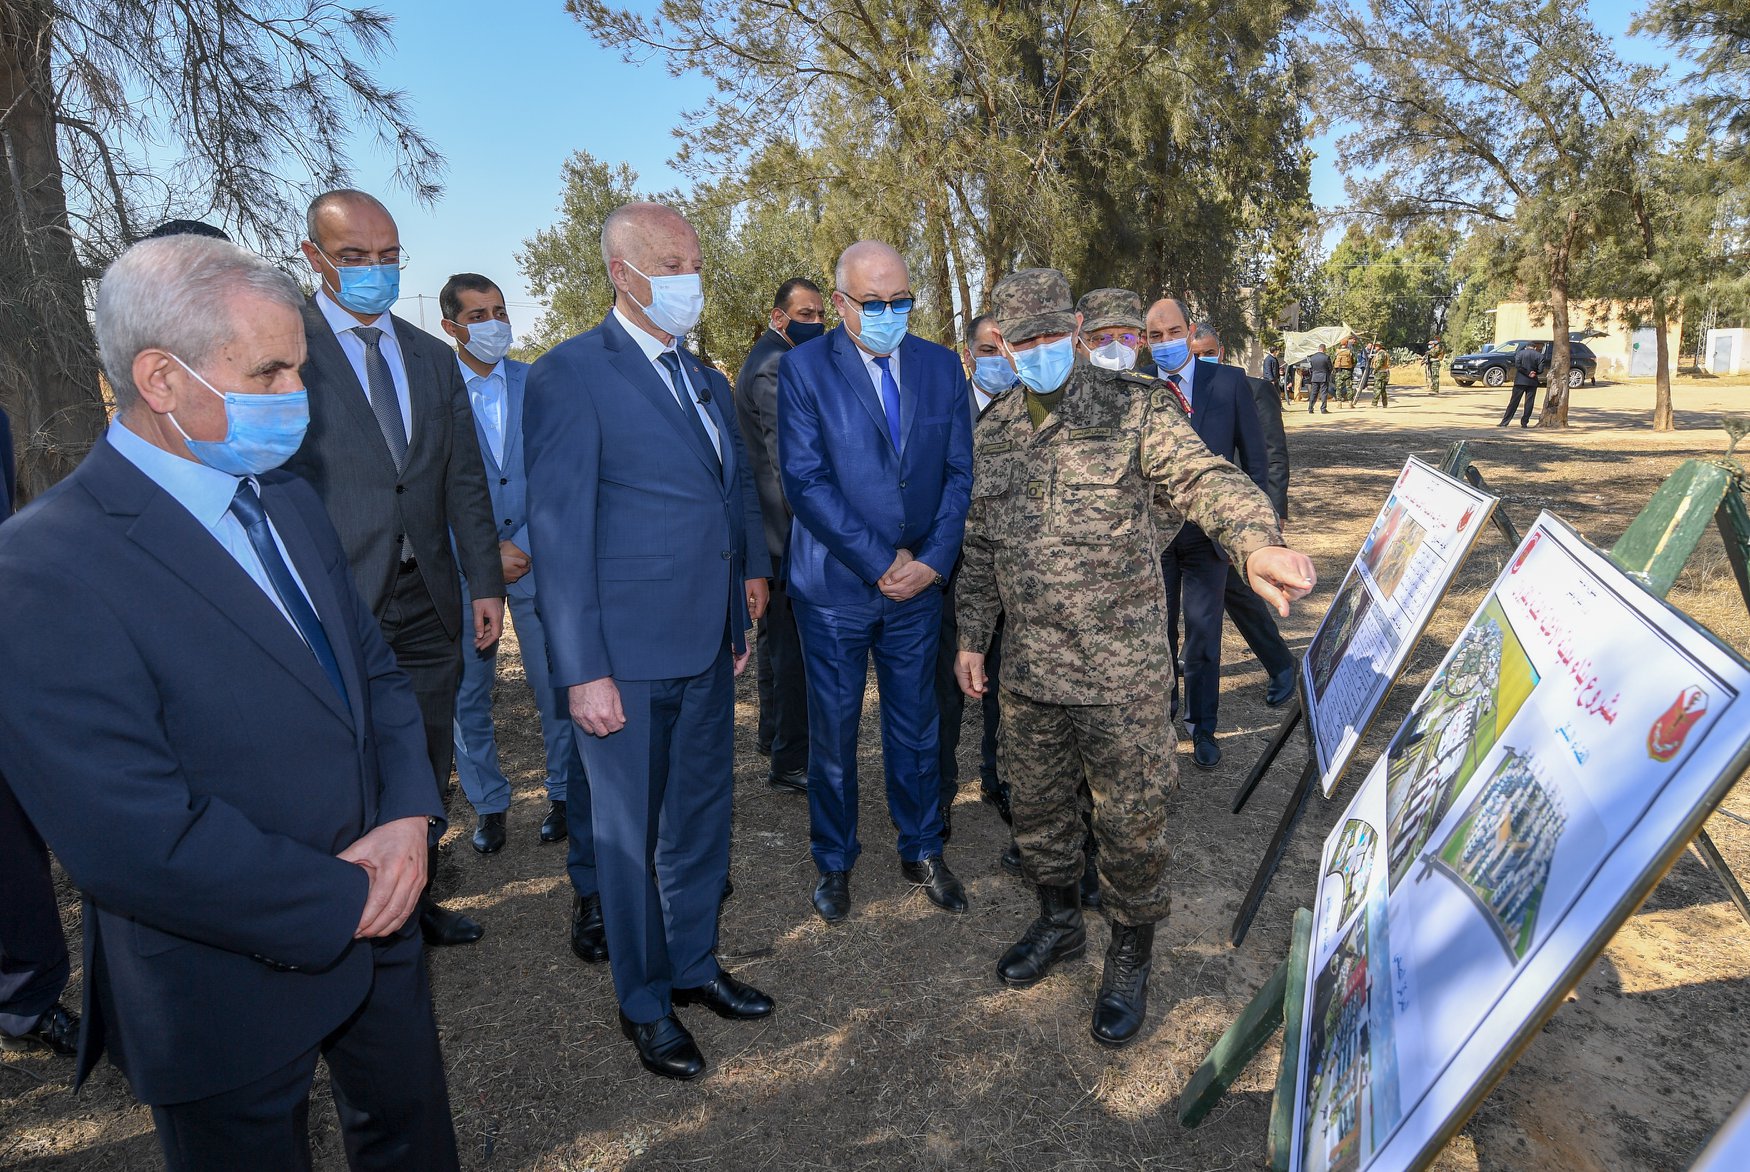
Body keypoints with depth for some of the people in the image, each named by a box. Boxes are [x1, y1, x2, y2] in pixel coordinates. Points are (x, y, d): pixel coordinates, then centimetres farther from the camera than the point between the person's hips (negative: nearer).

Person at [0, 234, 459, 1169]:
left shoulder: (289, 501, 2)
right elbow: (136, 838, -27)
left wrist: (407, 817, -10)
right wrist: (346, 901, -18)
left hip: (376, 918, 7)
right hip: (234, 988, -6)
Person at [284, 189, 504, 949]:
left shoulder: (432, 357, 12)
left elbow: (465, 479, 12)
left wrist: (486, 582, 8)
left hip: (428, 599, 5)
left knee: (426, 768, 15)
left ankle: (415, 901, 34)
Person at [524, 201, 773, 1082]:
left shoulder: (708, 380, 12)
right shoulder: (569, 375, -10)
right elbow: (560, 534, -13)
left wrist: (750, 589, 14)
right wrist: (582, 671, -16)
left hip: (708, 648, 7)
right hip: (627, 654, -7)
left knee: (701, 818, 19)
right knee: (630, 835, 10)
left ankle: (693, 964, 40)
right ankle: (644, 1002, 30)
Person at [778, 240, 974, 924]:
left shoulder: (941, 366, 5)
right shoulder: (804, 368, -6)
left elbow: (959, 472, 4)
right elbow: (805, 482, -13)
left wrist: (933, 560, -8)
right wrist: (881, 561, -15)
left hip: (918, 581, 3)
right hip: (835, 584, -2)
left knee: (916, 723, 14)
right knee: (833, 730, 9)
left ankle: (923, 852, 32)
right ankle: (834, 862, 29)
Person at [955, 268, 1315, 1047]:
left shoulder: (1133, 408, -8)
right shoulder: (993, 432, 7)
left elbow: (1205, 477, -23)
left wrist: (1256, 542, -44)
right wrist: (972, 636, 13)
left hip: (1121, 668, -4)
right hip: (1027, 665, 5)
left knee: (1129, 817, 7)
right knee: (1036, 804, 18)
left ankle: (1130, 955, 30)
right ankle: (1059, 921, 42)